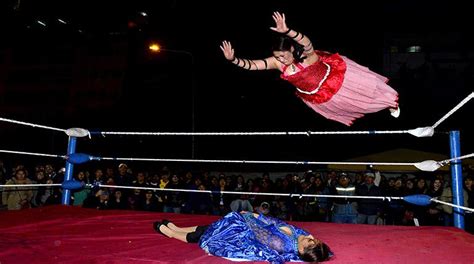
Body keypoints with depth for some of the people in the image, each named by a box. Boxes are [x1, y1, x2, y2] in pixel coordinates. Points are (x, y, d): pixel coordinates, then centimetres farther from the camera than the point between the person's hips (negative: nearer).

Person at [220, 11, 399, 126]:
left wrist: (286, 31, -79)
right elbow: (251, 65, -31)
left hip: (334, 76, -4)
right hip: (315, 95, 5)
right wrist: (233, 59, -48)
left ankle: (390, 102, 46)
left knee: (365, 89, 18)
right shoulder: (277, 62, -25)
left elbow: (306, 42, -61)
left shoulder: (306, 53, -37)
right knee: (345, 102, 30)